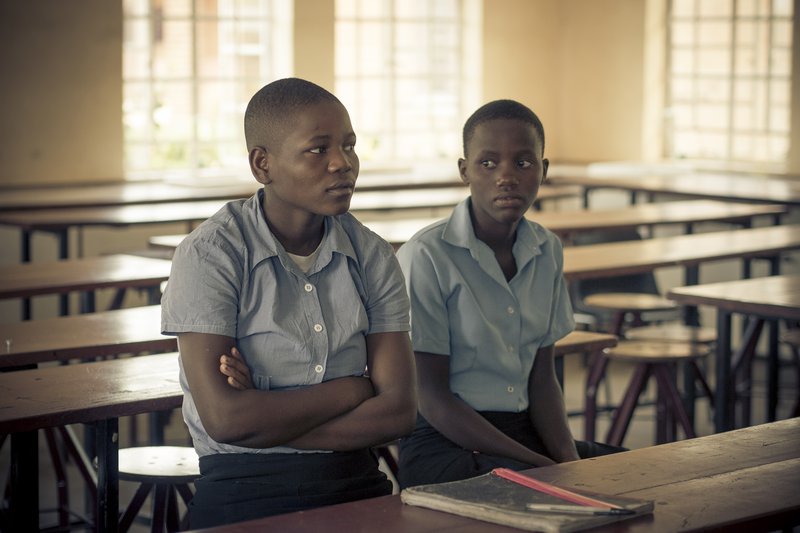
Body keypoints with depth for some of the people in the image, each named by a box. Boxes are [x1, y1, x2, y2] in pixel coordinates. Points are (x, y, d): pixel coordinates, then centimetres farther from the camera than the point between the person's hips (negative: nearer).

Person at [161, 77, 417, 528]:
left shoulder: (373, 258, 7)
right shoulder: (210, 255, -7)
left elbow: (399, 412, -2)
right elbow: (224, 419, -15)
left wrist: (269, 426, -12)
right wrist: (351, 390, -5)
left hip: (356, 482, 5)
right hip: (244, 491, -5)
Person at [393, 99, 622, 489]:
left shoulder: (547, 251, 9)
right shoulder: (426, 257, -12)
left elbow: (542, 378, 12)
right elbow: (432, 399, -13)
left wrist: (569, 458, -7)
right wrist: (544, 466, -17)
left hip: (526, 431, 7)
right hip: (444, 442, -7)